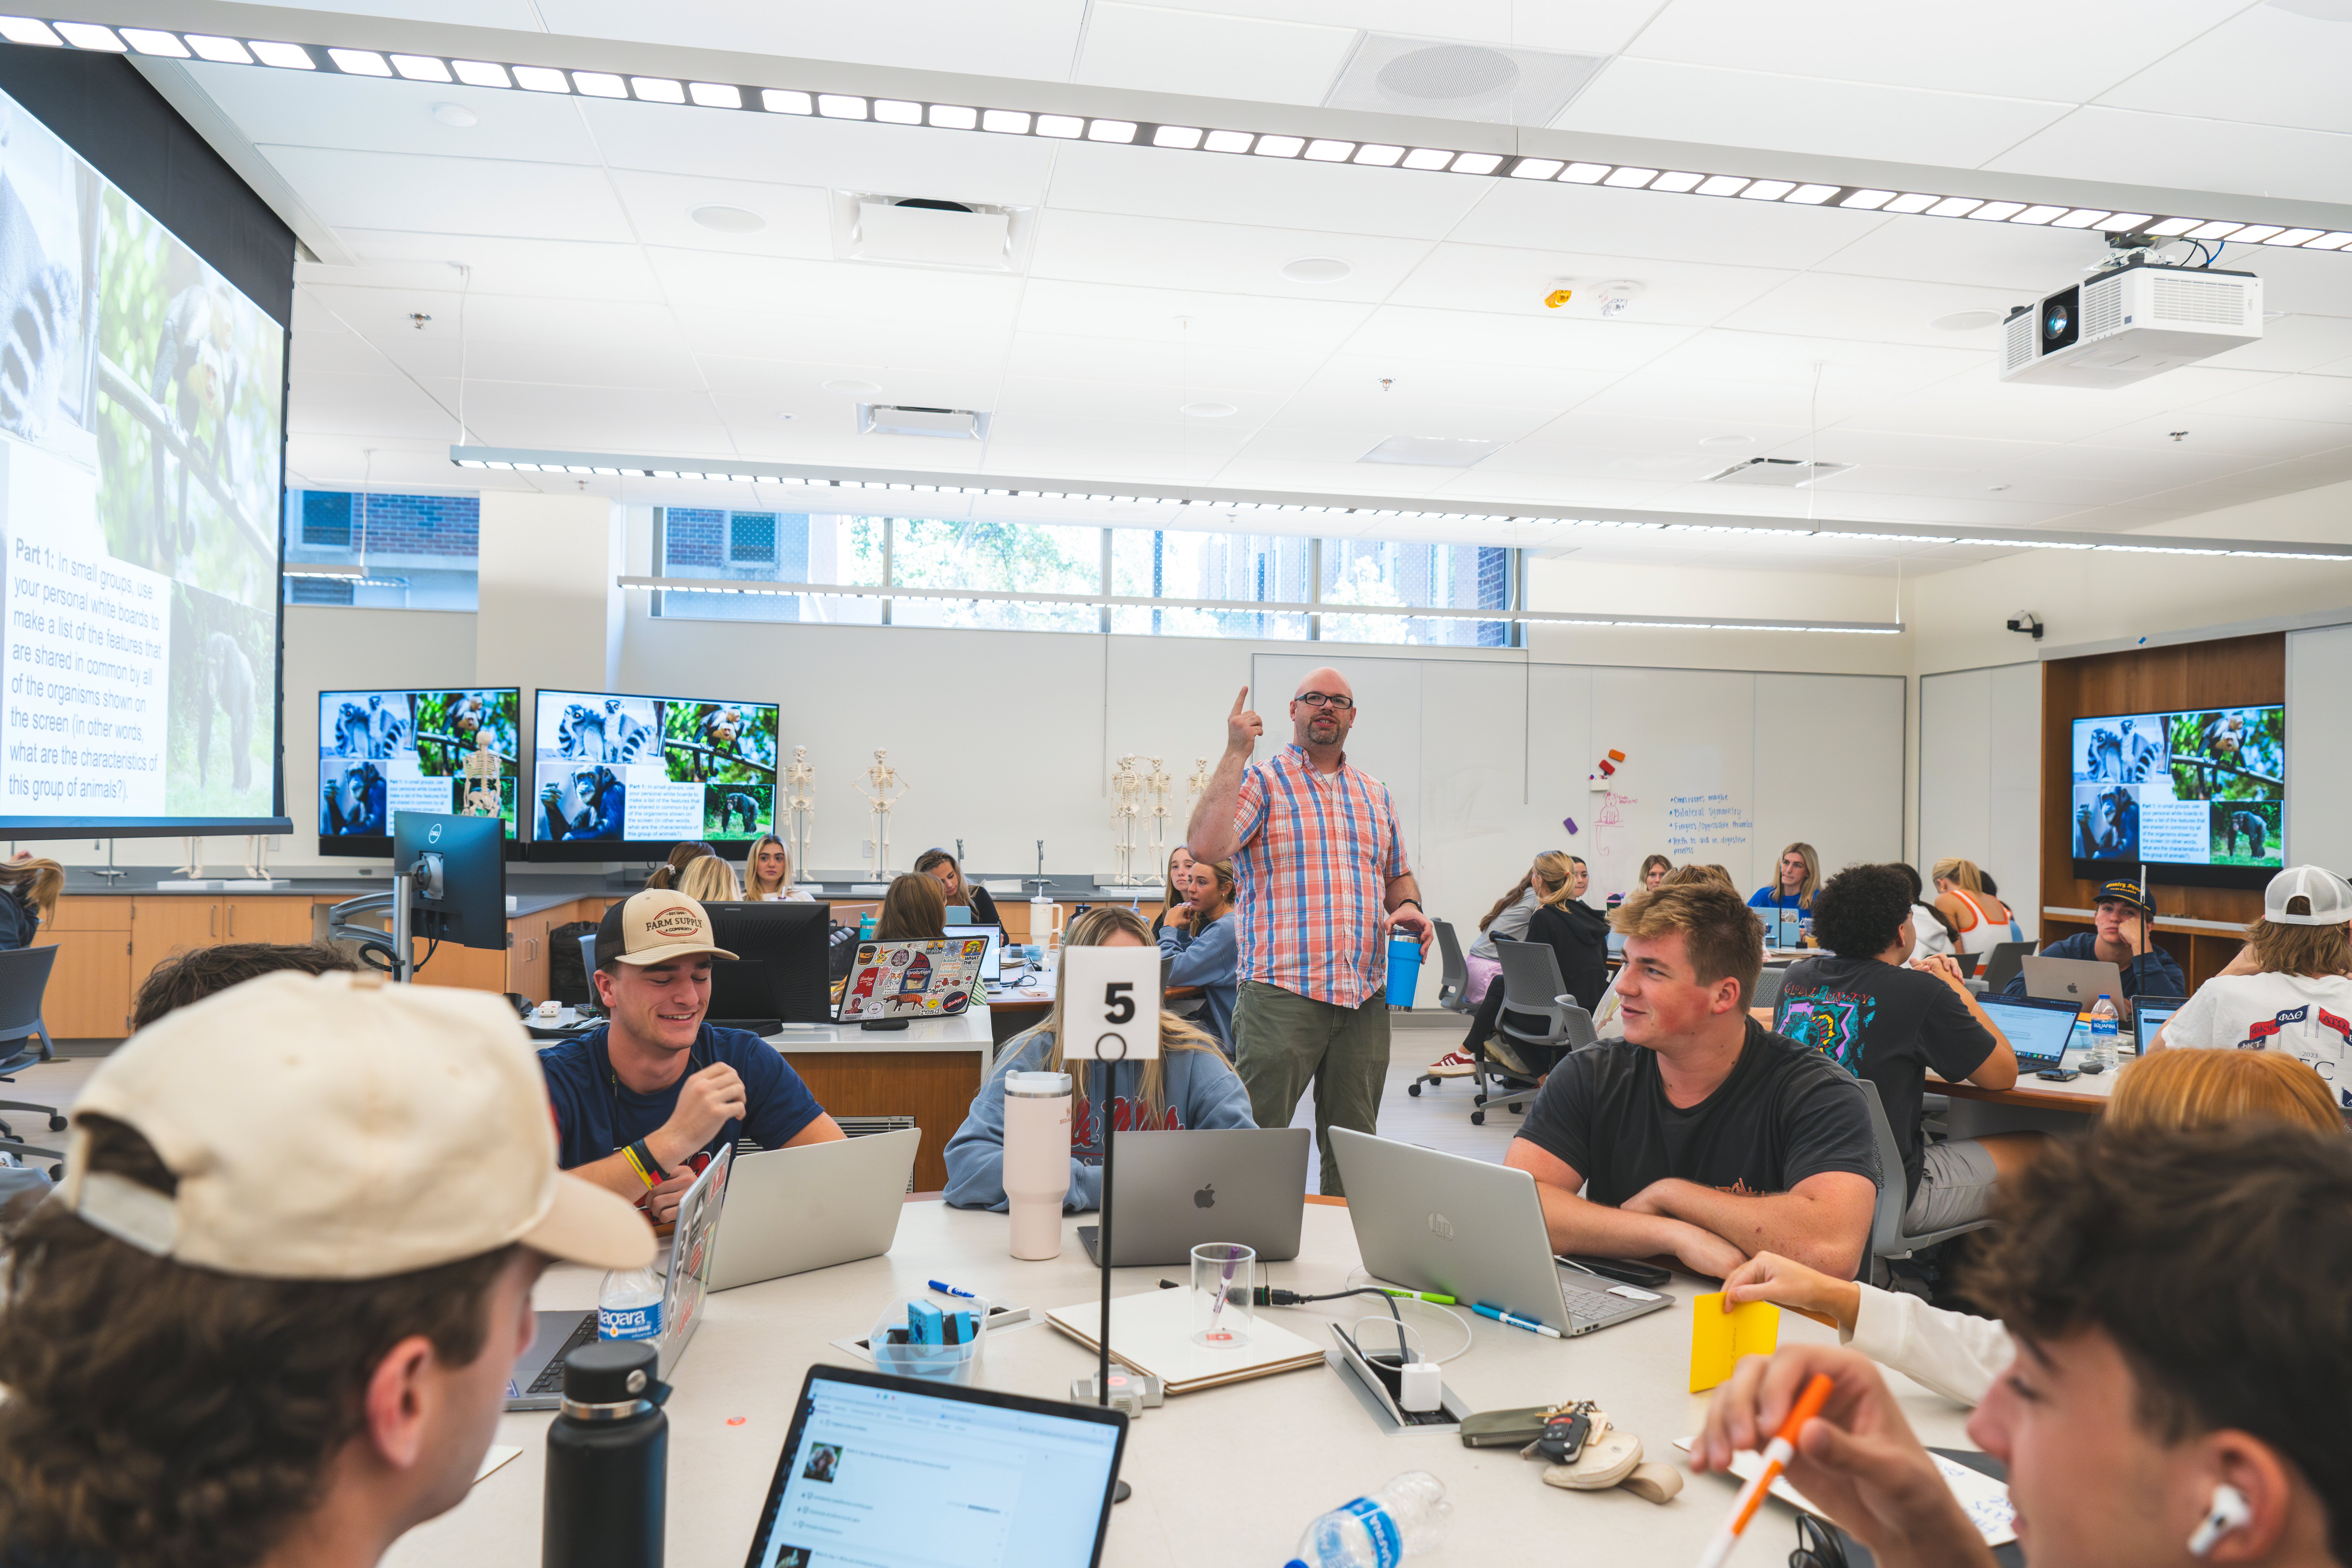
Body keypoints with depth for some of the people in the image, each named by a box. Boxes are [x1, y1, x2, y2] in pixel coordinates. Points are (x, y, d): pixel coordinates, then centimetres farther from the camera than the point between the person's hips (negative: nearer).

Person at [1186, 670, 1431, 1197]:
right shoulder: (1261, 780, 1)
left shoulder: (1374, 793, 19)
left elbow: (1398, 874, 29)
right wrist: (1236, 753, -14)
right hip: (1282, 993, -5)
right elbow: (1205, 847, -17)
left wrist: (1409, 908, 5)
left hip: (1365, 997, 5)